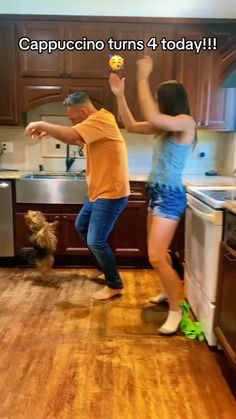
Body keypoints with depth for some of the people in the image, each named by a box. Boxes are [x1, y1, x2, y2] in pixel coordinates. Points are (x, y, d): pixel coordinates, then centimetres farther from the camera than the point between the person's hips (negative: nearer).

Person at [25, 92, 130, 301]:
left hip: (111, 194, -11)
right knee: (81, 226, 23)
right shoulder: (93, 123, 12)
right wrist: (49, 132, 8)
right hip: (98, 192, 11)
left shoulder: (101, 119, -20)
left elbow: (71, 135, -32)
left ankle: (115, 284, 12)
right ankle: (106, 264, 37)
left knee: (96, 241, -7)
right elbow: (76, 140, 23)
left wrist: (41, 124, -16)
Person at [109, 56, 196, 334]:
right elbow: (131, 126, 16)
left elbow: (151, 117, -31)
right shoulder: (164, 127, 10)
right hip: (157, 192, 9)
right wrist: (119, 95, 10)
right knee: (158, 252, 19)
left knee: (156, 257, -12)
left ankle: (175, 310, 5)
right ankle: (168, 291, 40)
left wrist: (142, 79, -21)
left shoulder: (186, 122, -14)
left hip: (171, 195, -9)